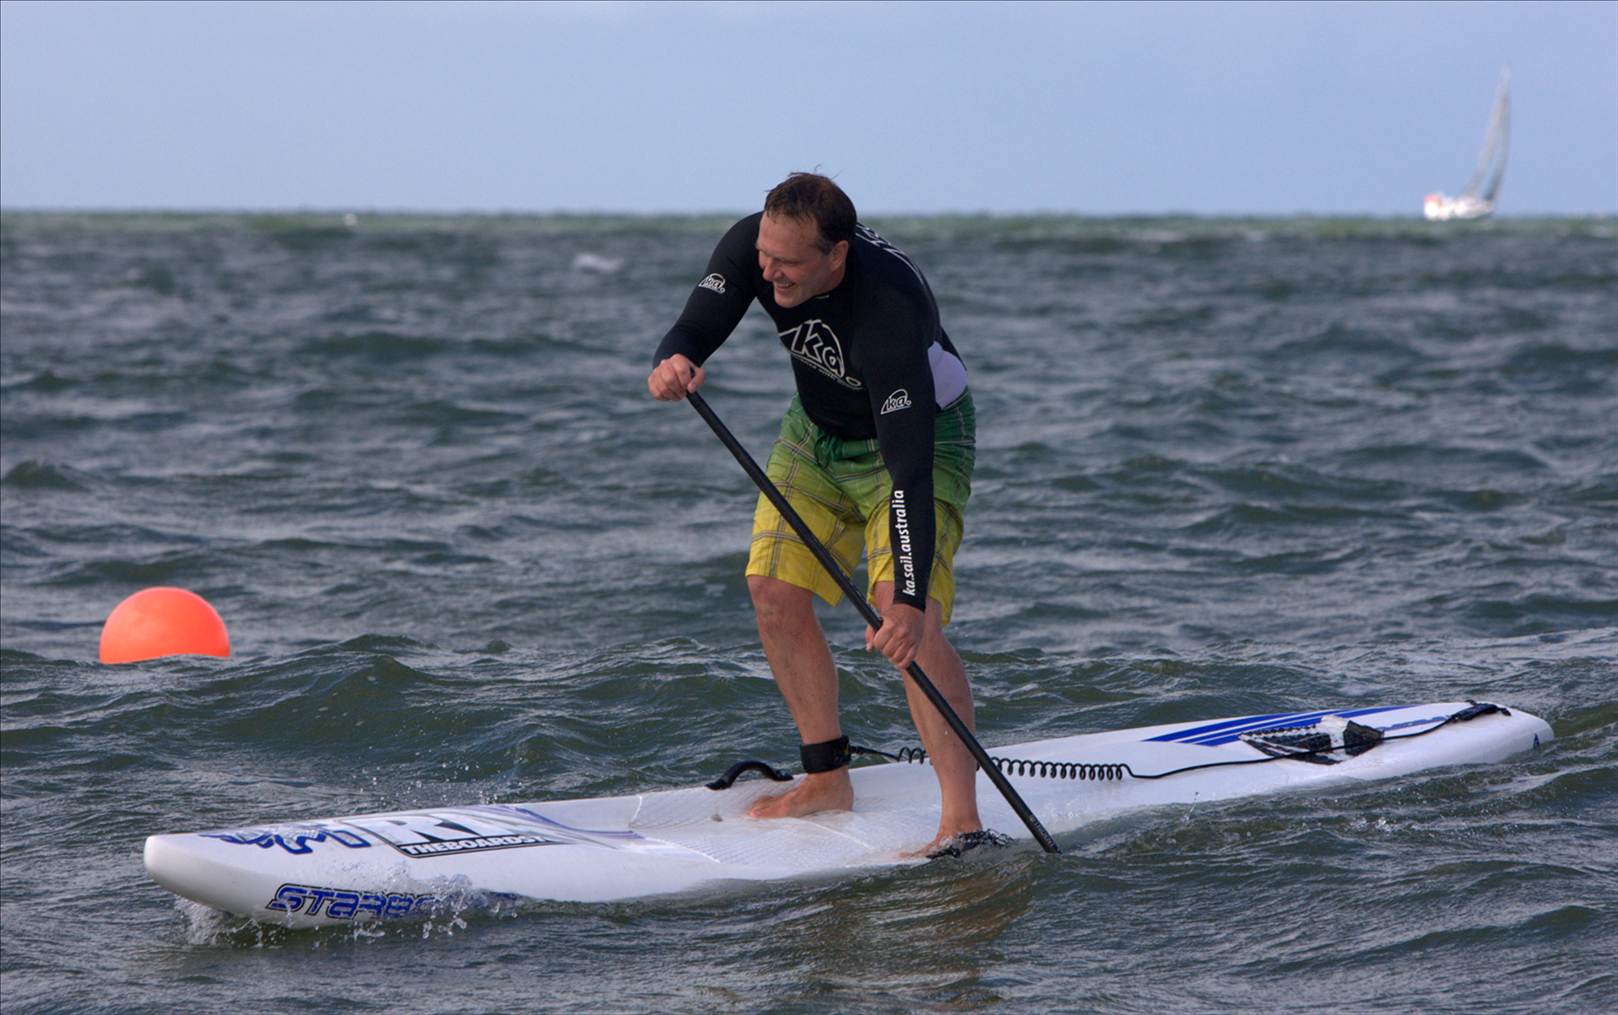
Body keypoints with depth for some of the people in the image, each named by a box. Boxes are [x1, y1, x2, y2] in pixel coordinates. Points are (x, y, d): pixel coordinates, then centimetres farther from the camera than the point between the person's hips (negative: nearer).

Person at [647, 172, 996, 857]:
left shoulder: (887, 310, -41)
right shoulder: (750, 244, -24)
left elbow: (910, 466, -47)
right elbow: (696, 329, -21)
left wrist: (911, 600, -54)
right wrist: (672, 362, -48)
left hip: (920, 435, -7)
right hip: (818, 432, 7)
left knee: (901, 617, -23)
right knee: (774, 593, -1)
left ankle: (963, 821, -26)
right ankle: (828, 781, 14)